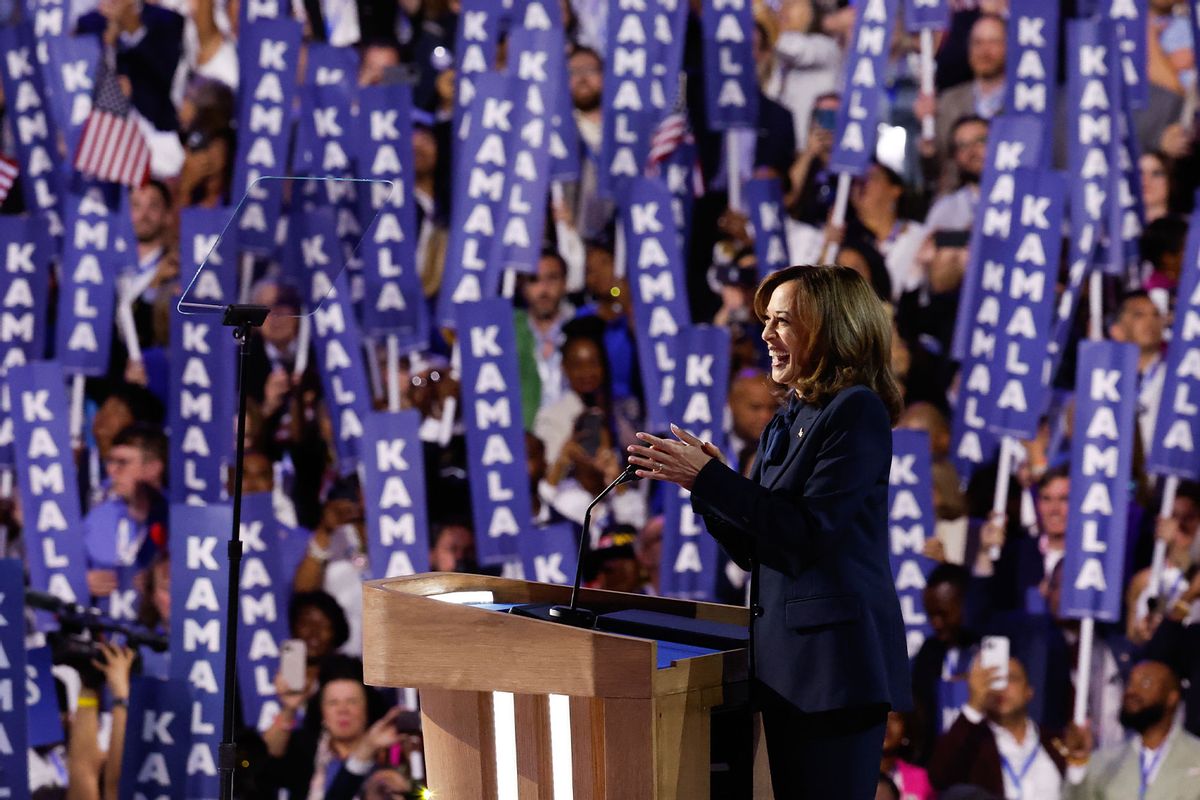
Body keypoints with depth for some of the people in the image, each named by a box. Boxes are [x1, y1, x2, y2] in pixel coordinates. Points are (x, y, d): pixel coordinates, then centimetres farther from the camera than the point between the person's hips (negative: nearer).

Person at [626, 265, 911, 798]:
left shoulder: (856, 412, -10)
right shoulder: (787, 422, 17)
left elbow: (808, 533, -18)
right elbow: (754, 550, 17)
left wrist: (709, 478, -17)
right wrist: (699, 481, 3)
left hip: (834, 661, -9)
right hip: (787, 662, 9)